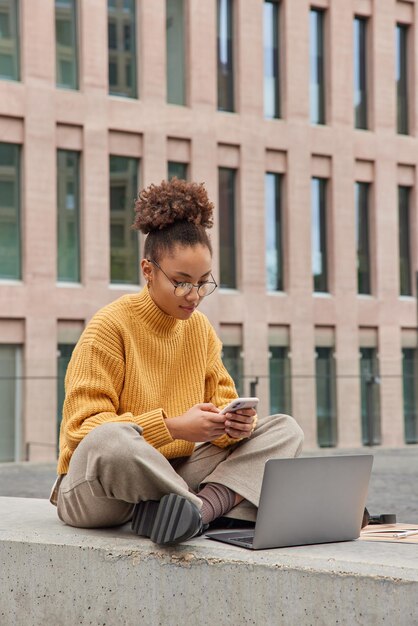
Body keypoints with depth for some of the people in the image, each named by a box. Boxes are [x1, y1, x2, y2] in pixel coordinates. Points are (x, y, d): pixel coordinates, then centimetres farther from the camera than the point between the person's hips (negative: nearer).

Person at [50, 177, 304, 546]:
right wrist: (173, 426, -25)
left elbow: (222, 404, 8)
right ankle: (219, 504, -22)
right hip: (98, 490, -6)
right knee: (110, 440, -41)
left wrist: (236, 425, -17)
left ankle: (201, 506, -29)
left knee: (284, 429, -6)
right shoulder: (109, 326, -11)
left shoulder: (200, 328, 8)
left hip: (174, 476, 6)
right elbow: (83, 428, -16)